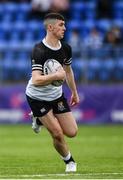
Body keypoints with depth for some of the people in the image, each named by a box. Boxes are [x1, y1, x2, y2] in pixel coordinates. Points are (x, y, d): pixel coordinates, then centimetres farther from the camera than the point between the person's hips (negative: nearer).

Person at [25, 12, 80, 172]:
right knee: (58, 134, -11)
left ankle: (40, 119, 25)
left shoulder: (65, 48, -4)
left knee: (72, 132, 2)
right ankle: (69, 161, 16)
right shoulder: (39, 51, -26)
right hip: (37, 97, -6)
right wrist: (56, 76, -37)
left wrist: (74, 92, 22)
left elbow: (68, 70, 16)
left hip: (56, 95, 6)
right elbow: (36, 80, -34)